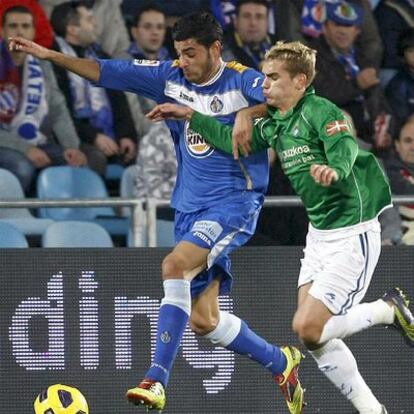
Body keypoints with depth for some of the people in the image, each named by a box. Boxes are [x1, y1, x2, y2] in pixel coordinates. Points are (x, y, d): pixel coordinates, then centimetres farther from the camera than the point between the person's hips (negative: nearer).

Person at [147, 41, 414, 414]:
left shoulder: (320, 111, -16)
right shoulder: (273, 123, 8)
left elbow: (345, 149, -32)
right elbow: (233, 141, 16)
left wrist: (334, 170, -53)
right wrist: (190, 116, 11)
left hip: (352, 232, -9)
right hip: (319, 233, 9)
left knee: (309, 328, -13)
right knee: (311, 332, 2)